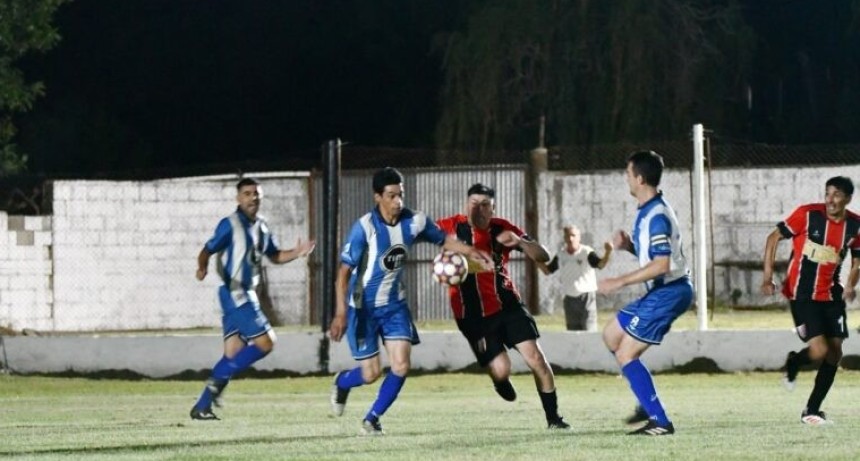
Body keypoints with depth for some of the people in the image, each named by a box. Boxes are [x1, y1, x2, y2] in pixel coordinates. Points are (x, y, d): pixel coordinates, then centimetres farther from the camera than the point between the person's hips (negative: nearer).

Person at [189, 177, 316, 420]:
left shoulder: (261, 226, 14)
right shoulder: (230, 225, -10)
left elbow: (274, 255, 25)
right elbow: (208, 250, -13)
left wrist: (297, 253, 7)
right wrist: (202, 267, -34)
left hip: (248, 295, 8)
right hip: (234, 294, -8)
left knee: (234, 354, 6)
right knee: (265, 342, -14)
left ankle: (202, 407, 8)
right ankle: (218, 380, -7)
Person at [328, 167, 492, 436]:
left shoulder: (414, 222, -9)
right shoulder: (364, 228, -23)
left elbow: (443, 240, 10)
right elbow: (344, 272, -20)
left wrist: (470, 252, -9)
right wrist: (341, 313, -26)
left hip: (395, 304, 4)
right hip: (364, 307, -4)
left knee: (401, 366, -9)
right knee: (371, 374, -2)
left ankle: (372, 419, 12)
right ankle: (341, 383, 34)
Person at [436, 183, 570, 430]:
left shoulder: (502, 229, -3)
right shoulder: (453, 227, -7)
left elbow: (543, 257, -4)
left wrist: (518, 241, -24)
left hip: (507, 305, 2)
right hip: (473, 315, -2)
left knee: (535, 358, -8)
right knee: (500, 370, -10)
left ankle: (553, 417, 4)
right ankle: (500, 381, 30)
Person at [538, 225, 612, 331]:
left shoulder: (587, 253, -10)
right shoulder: (560, 256, 6)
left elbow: (601, 264, -25)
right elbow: (547, 270, 14)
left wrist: (607, 252, -44)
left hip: (586, 297, -5)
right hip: (569, 298, 5)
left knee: (589, 331, -11)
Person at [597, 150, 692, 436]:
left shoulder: (656, 216, -21)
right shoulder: (649, 211, 11)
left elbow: (661, 264, -27)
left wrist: (621, 282, -24)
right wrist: (628, 246, 3)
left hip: (668, 292, -11)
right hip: (661, 292, 11)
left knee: (625, 354, -8)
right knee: (611, 335, 20)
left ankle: (660, 421, -8)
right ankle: (648, 402, 23)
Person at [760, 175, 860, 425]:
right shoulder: (808, 214, -13)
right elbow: (774, 238, -5)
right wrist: (768, 274, -14)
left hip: (831, 296, 5)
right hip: (802, 295, -5)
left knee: (835, 354, 2)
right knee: (820, 351, -17)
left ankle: (812, 411, 16)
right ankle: (793, 362, 19)